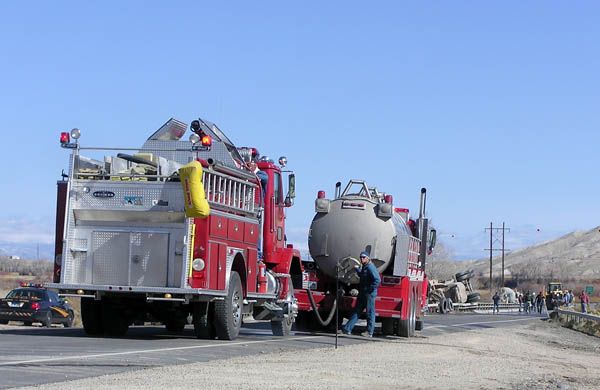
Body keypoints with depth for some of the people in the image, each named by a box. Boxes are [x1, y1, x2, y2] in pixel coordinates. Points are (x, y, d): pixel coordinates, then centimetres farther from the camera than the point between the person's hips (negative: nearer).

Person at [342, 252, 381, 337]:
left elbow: (377, 280, -24)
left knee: (370, 313, -1)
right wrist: (357, 269, 21)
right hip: (363, 293, 10)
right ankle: (347, 329, 13)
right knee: (357, 311, 11)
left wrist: (369, 289, -21)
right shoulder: (364, 267, 14)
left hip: (369, 294, -10)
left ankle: (369, 332, 5)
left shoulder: (370, 267, -16)